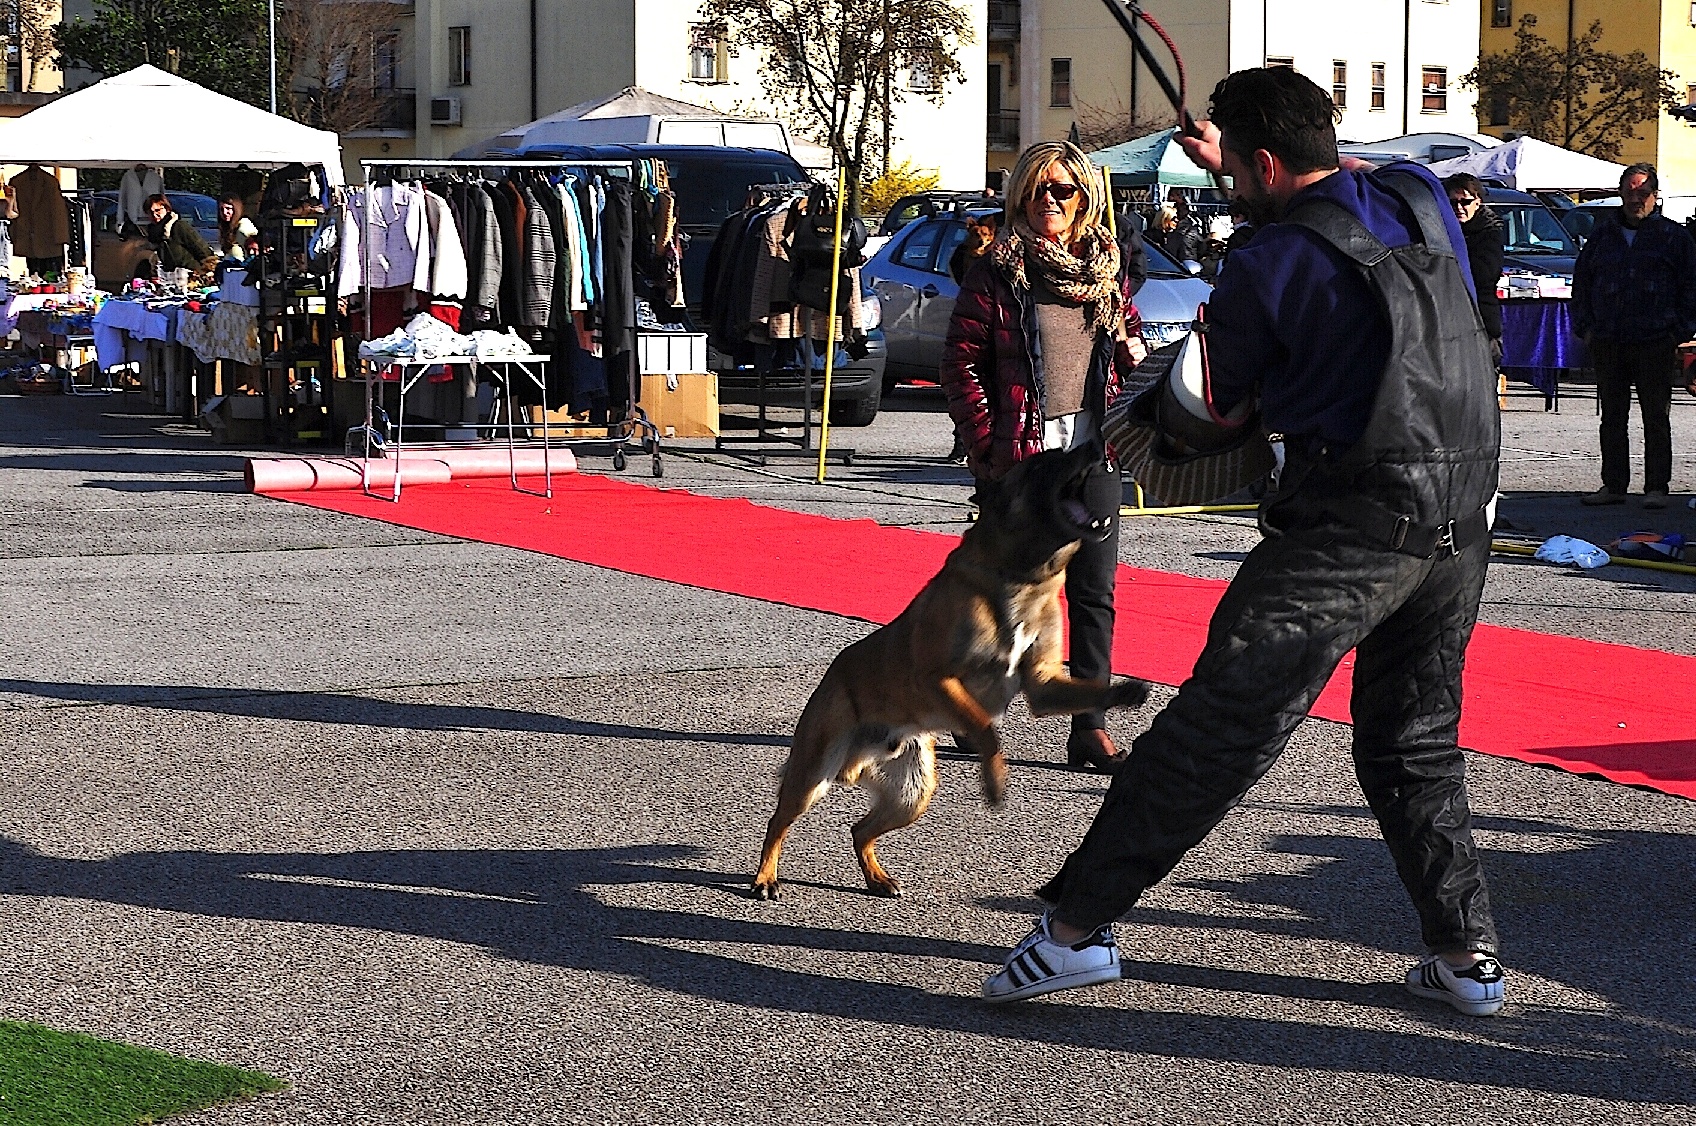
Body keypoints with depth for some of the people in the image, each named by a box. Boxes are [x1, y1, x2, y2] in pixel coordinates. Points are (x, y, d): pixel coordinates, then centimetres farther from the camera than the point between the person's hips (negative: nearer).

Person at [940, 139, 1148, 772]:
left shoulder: (1107, 269, 10)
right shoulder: (997, 270, -4)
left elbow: (1131, 348, 21)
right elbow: (960, 360, -5)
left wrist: (1134, 351, -3)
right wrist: (986, 442, -11)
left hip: (1092, 452, 4)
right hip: (1019, 454, -4)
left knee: (1094, 592, 1)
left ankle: (1090, 729, 3)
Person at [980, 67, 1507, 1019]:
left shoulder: (1267, 269, -8)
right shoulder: (1422, 199, 8)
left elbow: (1212, 405, 6)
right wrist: (1236, 163, 39)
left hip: (1350, 529, -6)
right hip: (1462, 528, 7)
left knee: (1218, 729, -6)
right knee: (1416, 743, 19)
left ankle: (1079, 923, -3)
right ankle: (1468, 955, 16)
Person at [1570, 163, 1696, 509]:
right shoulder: (1602, 234, 12)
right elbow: (1581, 282, 17)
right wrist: (1585, 327, 7)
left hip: (1655, 343, -3)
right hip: (1607, 343, 3)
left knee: (1656, 419, 0)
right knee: (1612, 418, 8)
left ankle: (1656, 487, 3)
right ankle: (1613, 485, 14)